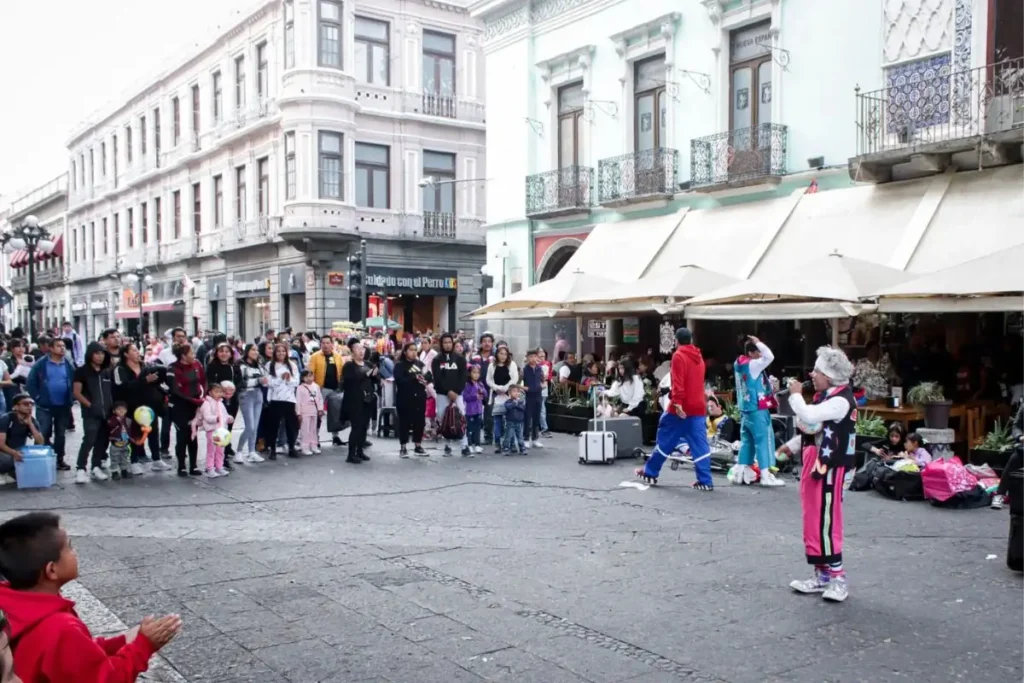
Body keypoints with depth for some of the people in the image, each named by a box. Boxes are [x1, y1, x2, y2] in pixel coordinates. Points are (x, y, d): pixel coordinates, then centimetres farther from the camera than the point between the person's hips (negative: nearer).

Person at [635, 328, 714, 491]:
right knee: (700, 446, 3)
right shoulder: (699, 357, 15)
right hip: (698, 408, 6)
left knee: (665, 441, 7)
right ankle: (705, 481, -1)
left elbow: (678, 382, -18)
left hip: (681, 408, -6)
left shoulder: (678, 356, -8)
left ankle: (650, 473, 18)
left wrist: (677, 403, -23)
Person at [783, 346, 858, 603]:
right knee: (812, 521, 13)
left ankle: (837, 576, 8)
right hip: (814, 463, 10)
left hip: (829, 468, -10)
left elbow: (809, 418, -30)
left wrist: (795, 395, -15)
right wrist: (791, 445, 14)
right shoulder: (825, 396, 12)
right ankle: (822, 574, 23)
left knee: (825, 521, -4)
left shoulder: (841, 401, -18)